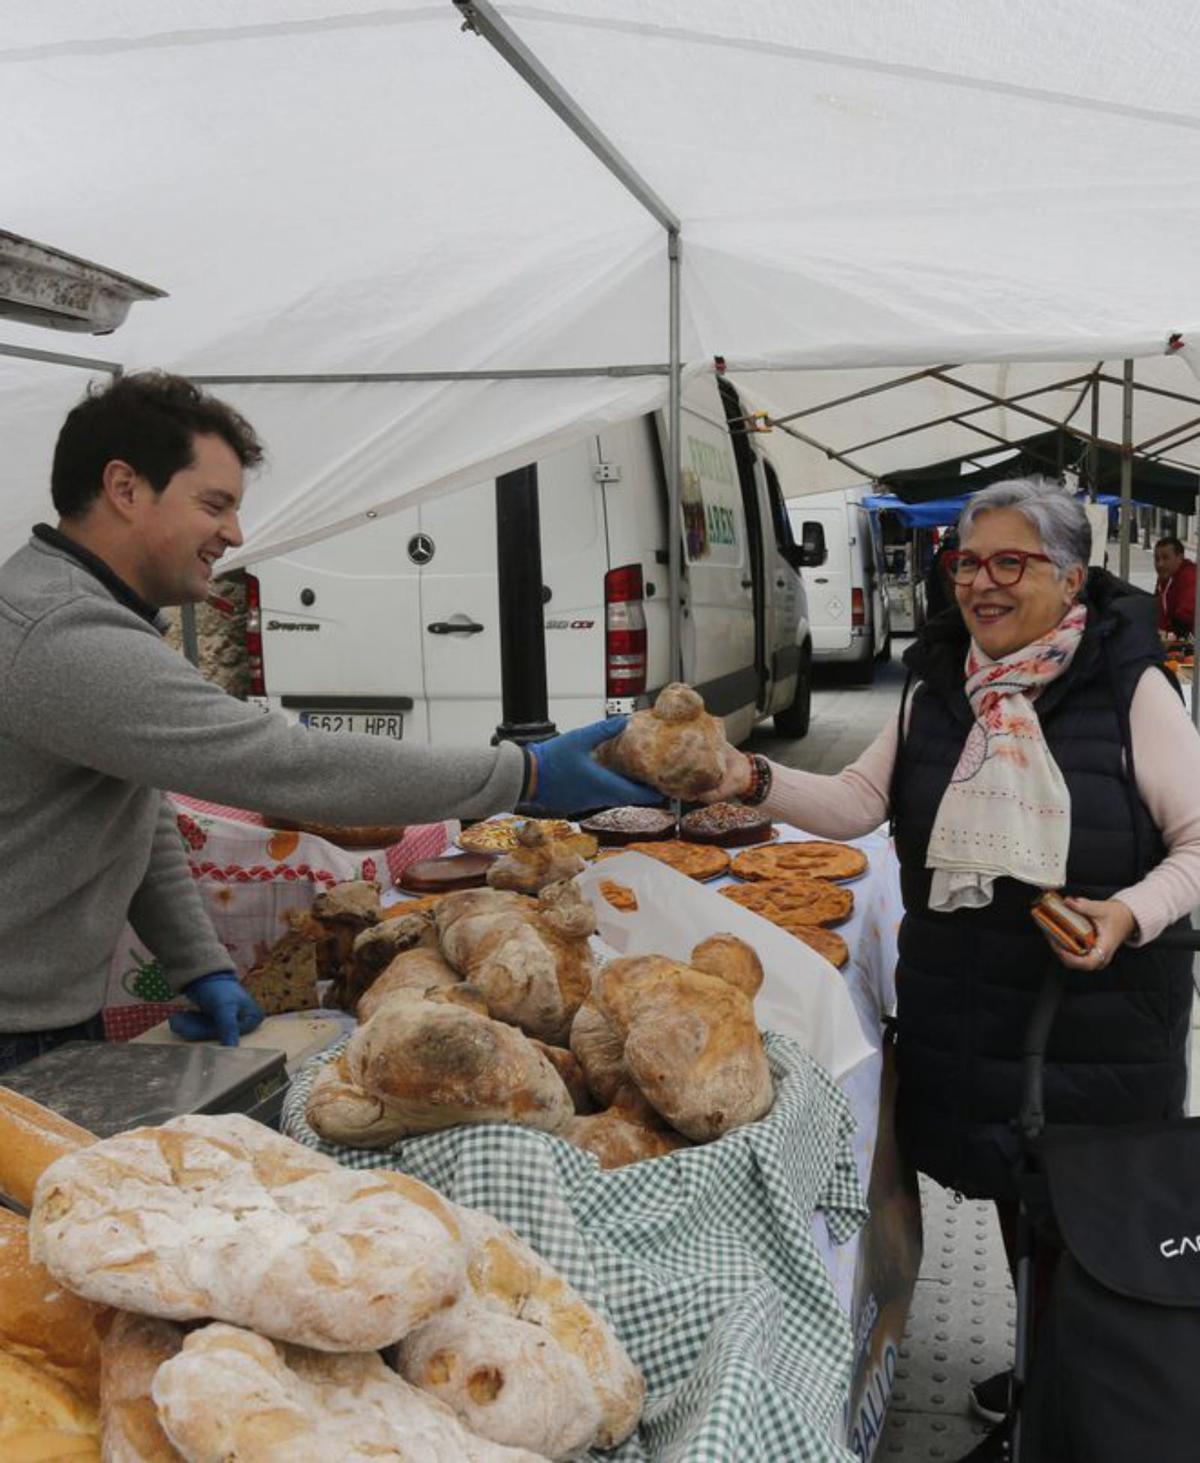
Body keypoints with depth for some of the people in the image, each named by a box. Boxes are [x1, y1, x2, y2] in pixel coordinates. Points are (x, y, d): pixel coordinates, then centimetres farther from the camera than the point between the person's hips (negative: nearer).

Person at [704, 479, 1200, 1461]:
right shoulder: (938, 688, 5)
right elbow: (859, 802, 2)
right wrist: (754, 781, -13)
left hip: (1100, 1008, -4)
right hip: (962, 1002, 5)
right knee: (1013, 1197, 20)